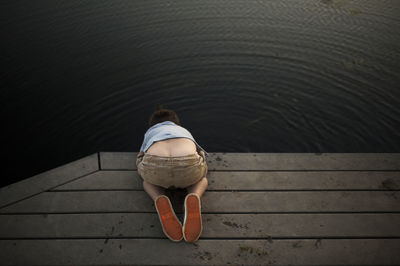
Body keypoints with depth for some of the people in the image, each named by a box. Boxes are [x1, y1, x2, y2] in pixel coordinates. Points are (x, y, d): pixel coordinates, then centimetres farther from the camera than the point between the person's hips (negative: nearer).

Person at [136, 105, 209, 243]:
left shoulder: (150, 132, 40)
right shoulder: (184, 131, 42)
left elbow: (140, 171, 37)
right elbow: (203, 168, 44)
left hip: (155, 166, 0)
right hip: (188, 167, 0)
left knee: (148, 179, 37)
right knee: (201, 178, 36)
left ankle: (160, 201, 0)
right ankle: (194, 199, -1)